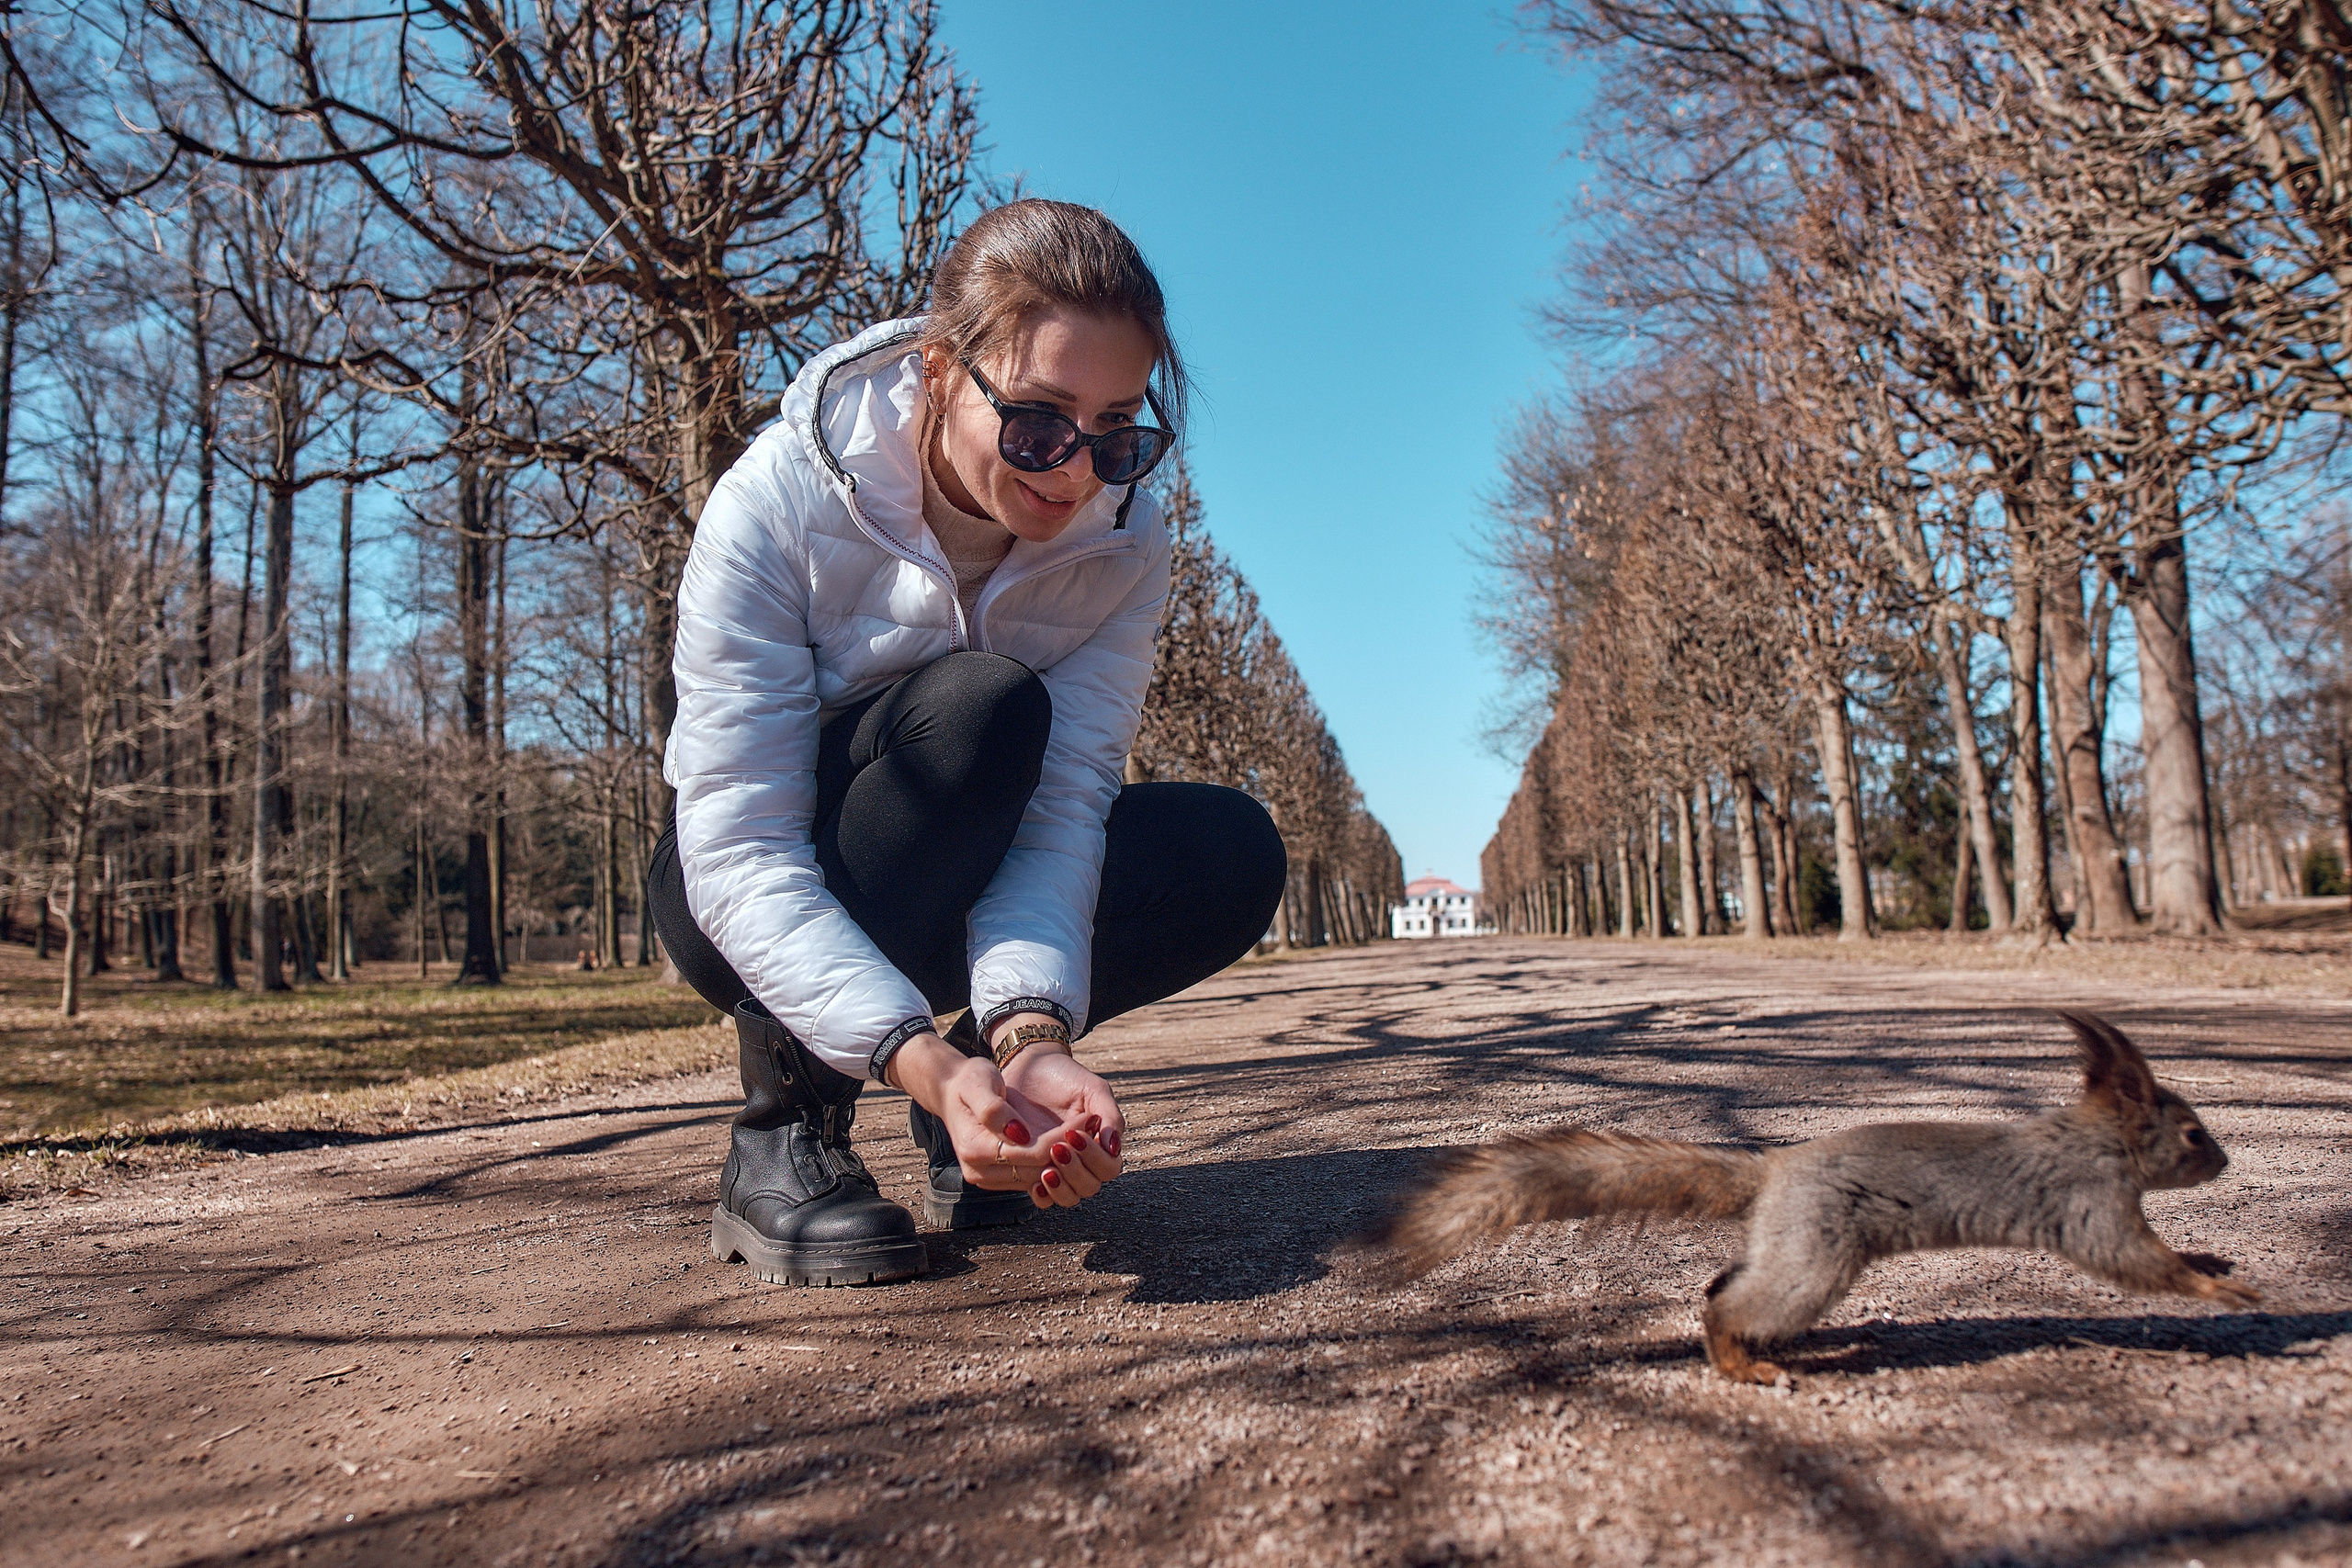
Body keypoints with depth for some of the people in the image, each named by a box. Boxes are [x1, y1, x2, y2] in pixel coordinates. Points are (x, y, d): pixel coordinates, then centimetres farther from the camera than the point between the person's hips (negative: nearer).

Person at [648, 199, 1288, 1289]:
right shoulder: (777, 505, -27)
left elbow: (1063, 803, -24)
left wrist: (1032, 1033, -42)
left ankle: (997, 1078, 1)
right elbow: (738, 854, -31)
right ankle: (782, 1133, -21)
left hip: (948, 896, 4)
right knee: (982, 704, -34)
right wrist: (921, 1059, -44)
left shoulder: (1121, 540, -16)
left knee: (1228, 855, -22)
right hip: (750, 905, -3)